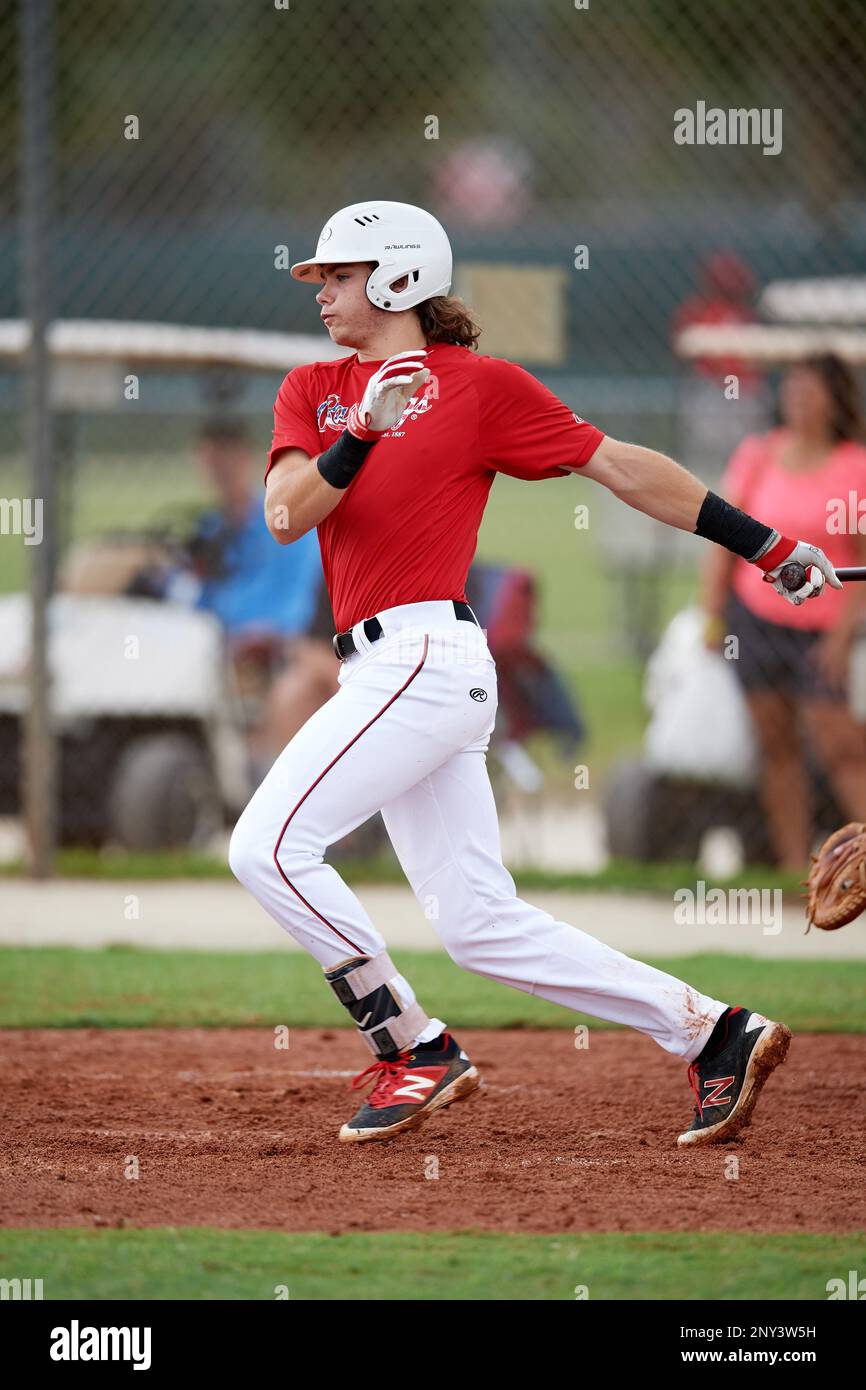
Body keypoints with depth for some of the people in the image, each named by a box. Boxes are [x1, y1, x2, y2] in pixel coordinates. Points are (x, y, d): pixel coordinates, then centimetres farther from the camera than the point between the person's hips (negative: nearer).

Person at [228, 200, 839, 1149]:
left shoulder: (478, 384, -1)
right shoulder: (313, 391, 16)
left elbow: (620, 467, 1)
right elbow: (286, 515, 1)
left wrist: (767, 546, 1)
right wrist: (362, 433, -16)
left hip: (425, 659, -7)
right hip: (382, 673, 7)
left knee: (268, 847, -15)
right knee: (479, 926, 5)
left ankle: (413, 1050, -7)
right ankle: (708, 1033, 8)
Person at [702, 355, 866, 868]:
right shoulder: (758, 455, 4)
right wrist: (713, 616, 5)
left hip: (819, 630, -3)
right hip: (754, 616, 3)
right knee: (777, 745, 5)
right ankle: (795, 866, 8)